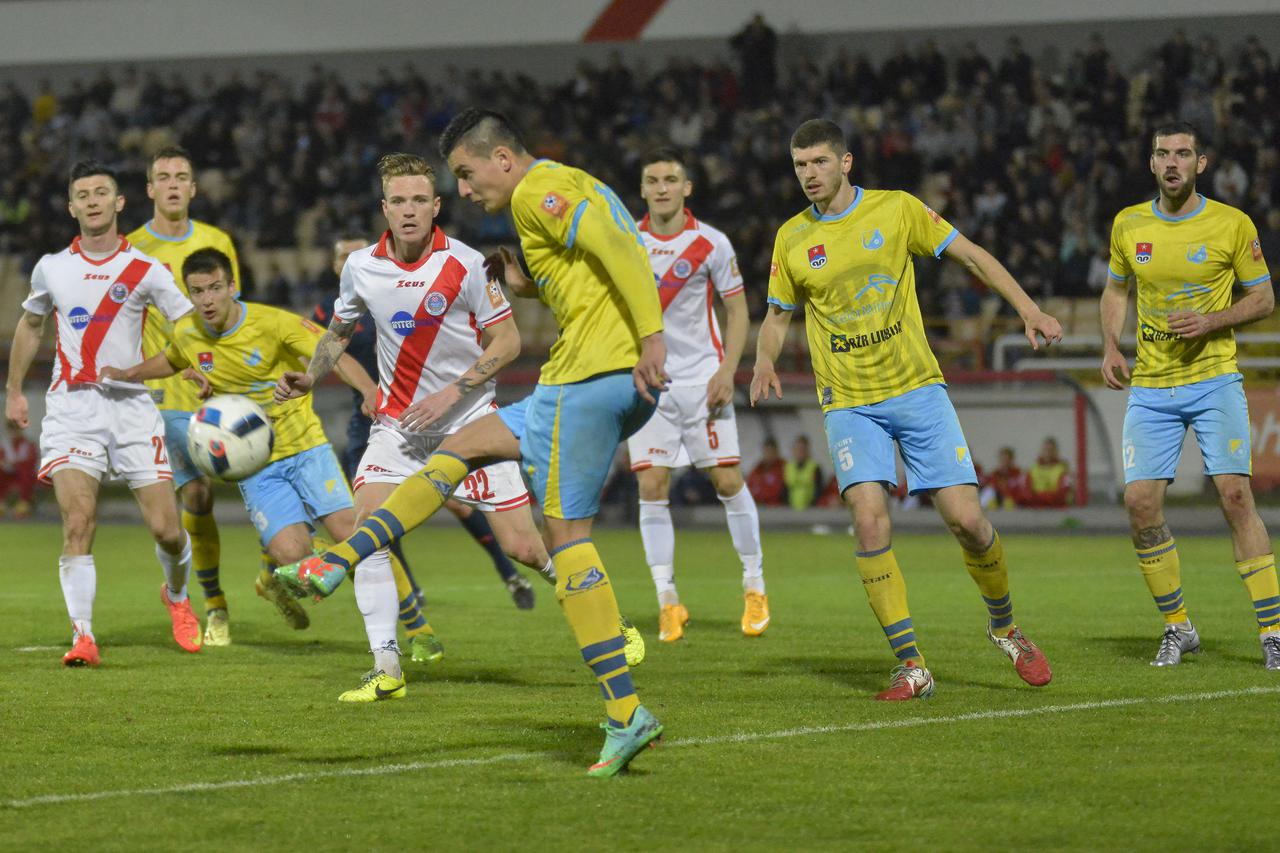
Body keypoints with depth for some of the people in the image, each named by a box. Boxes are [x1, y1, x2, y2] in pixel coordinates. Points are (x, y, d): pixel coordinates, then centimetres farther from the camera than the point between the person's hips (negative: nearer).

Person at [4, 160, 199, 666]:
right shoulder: (51, 269, 7)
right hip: (70, 407, 1)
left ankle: (176, 597, 30)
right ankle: (83, 637, -16)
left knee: (166, 529, -3)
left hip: (132, 406, -1)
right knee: (78, 521, -17)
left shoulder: (145, 272, 0)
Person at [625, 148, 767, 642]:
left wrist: (727, 370, -10)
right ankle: (668, 602, -1)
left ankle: (754, 587, 13)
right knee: (651, 487, -7)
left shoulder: (711, 243, -3)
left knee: (728, 481, -4)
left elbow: (737, 309, 1)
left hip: (702, 377, -2)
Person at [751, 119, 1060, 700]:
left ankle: (1004, 625, 21)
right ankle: (911, 666, -12)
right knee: (869, 518, -20)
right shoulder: (793, 238, 3)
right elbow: (777, 315, 15)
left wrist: (1029, 310, -2)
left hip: (917, 389, 0)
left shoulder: (897, 210, -1)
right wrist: (764, 363, -6)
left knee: (966, 520, -8)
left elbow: (970, 255, 6)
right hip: (849, 403, 0)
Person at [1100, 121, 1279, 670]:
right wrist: (1111, 346, 5)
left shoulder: (1232, 225, -4)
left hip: (1214, 380, -3)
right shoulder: (1128, 225, 5)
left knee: (1235, 495, -14)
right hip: (1150, 388, 3)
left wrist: (1213, 322, -14)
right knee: (1140, 503, -7)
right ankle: (1177, 627, 11)